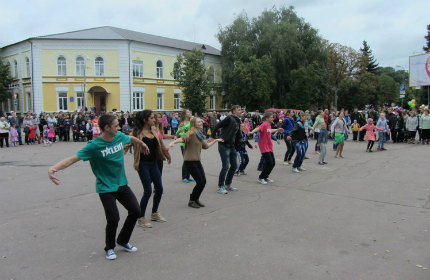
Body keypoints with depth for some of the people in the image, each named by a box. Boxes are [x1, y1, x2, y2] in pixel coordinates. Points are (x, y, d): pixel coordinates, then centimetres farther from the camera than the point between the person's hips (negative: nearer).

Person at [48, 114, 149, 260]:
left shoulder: (120, 137, -4)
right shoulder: (94, 145, -20)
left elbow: (131, 138, 19)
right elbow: (73, 158, -25)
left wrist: (142, 144, 39)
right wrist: (54, 168, -41)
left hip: (122, 184, 6)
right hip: (106, 188, -6)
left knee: (135, 211, 5)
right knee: (113, 219, -7)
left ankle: (123, 240, 29)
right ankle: (109, 248, 23)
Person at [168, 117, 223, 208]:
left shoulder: (199, 135, 14)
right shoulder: (191, 133, -12)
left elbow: (206, 146, 27)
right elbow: (182, 138, -30)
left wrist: (215, 140, 34)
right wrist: (173, 142, -48)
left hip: (197, 161, 8)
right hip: (190, 161, -8)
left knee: (203, 181, 6)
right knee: (200, 182, -6)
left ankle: (196, 199, 27)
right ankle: (191, 201, 14)